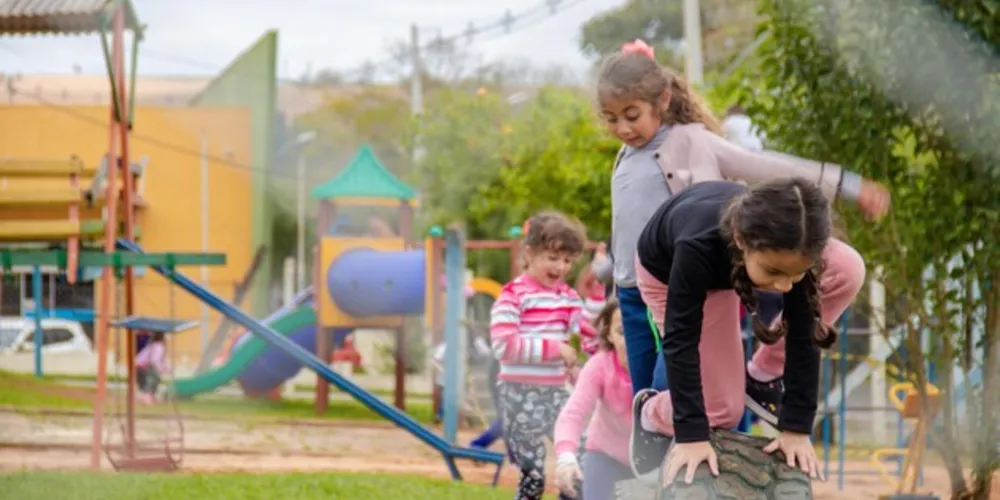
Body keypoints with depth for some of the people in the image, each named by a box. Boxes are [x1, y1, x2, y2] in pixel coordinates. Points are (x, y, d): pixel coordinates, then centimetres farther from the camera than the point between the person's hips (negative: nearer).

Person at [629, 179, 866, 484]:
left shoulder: (791, 249, -36)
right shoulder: (698, 247, -46)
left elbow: (802, 334, -27)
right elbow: (681, 341, -38)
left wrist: (796, 427, -27)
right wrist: (691, 435, -38)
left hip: (732, 263, 4)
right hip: (667, 270, -4)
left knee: (848, 272, -21)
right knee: (720, 410, -10)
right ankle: (650, 415, 26)